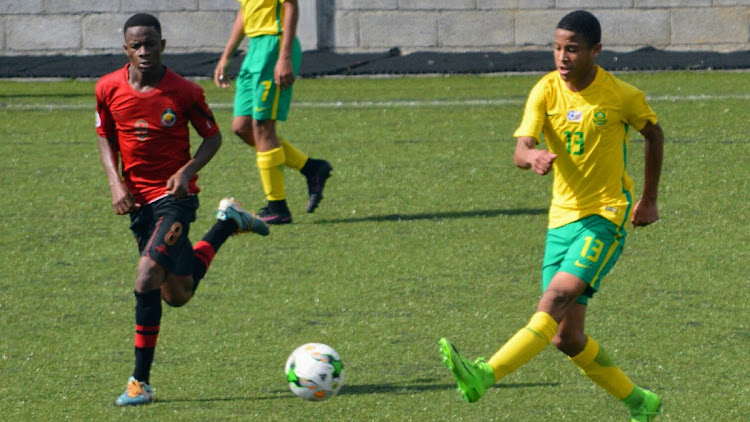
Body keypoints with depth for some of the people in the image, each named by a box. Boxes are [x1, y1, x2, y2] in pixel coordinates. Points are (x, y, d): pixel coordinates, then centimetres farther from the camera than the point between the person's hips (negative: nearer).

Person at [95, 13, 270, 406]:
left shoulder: (184, 92, -13)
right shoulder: (108, 89, -4)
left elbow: (212, 137, 1)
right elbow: (106, 137, 12)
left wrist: (188, 171, -16)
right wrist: (116, 183, -4)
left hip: (175, 196, -5)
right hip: (137, 197, 5)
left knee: (147, 280, -21)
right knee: (177, 294, 15)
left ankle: (140, 380, -6)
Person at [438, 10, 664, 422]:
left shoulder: (622, 96, -7)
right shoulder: (546, 91, -3)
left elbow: (653, 134, 13)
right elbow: (519, 151, -15)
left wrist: (650, 199, 14)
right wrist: (533, 156, -40)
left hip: (606, 217, -5)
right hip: (562, 218, 5)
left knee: (556, 299, -27)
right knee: (567, 338, 2)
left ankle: (484, 376, -41)